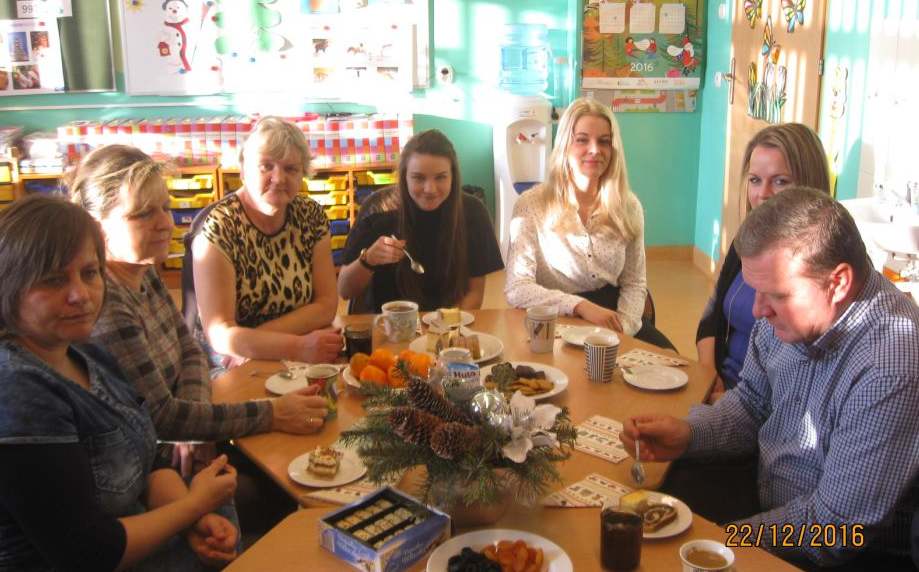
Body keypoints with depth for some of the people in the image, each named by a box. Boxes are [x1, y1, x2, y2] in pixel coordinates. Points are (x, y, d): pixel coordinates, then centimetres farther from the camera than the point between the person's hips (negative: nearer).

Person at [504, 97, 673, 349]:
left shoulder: (628, 206, 6)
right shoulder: (531, 205, -7)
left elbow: (634, 283, 9)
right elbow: (516, 289, -14)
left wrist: (622, 328, -10)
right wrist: (581, 306, -25)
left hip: (610, 316, 4)